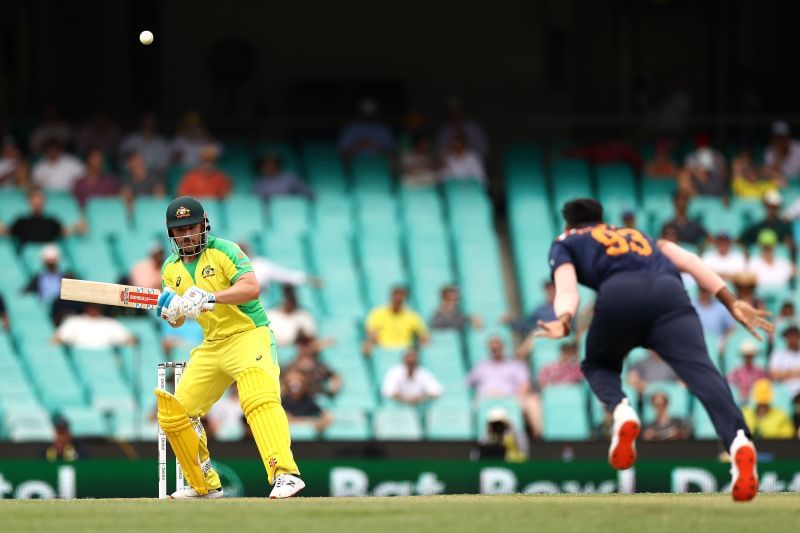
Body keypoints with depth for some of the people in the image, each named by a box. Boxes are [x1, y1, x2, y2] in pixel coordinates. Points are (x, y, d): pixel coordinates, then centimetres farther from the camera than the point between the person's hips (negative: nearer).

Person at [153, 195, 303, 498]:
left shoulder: (224, 251, -10)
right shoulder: (171, 269, 9)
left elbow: (252, 287, -25)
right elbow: (176, 320, 10)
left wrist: (209, 298, -36)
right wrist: (170, 311, -15)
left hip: (249, 335, -7)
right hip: (211, 346, 8)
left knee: (259, 398, -31)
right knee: (173, 414, 6)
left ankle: (285, 474, -41)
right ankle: (204, 485, 20)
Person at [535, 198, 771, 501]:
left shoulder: (565, 243, 31)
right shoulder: (639, 236, 42)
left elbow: (567, 289, 9)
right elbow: (688, 262, 26)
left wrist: (564, 321, -10)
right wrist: (731, 303, 19)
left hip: (619, 295, -2)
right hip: (670, 292, 2)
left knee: (597, 364, 26)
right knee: (701, 370, -17)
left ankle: (621, 412, -8)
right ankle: (738, 441, -45)